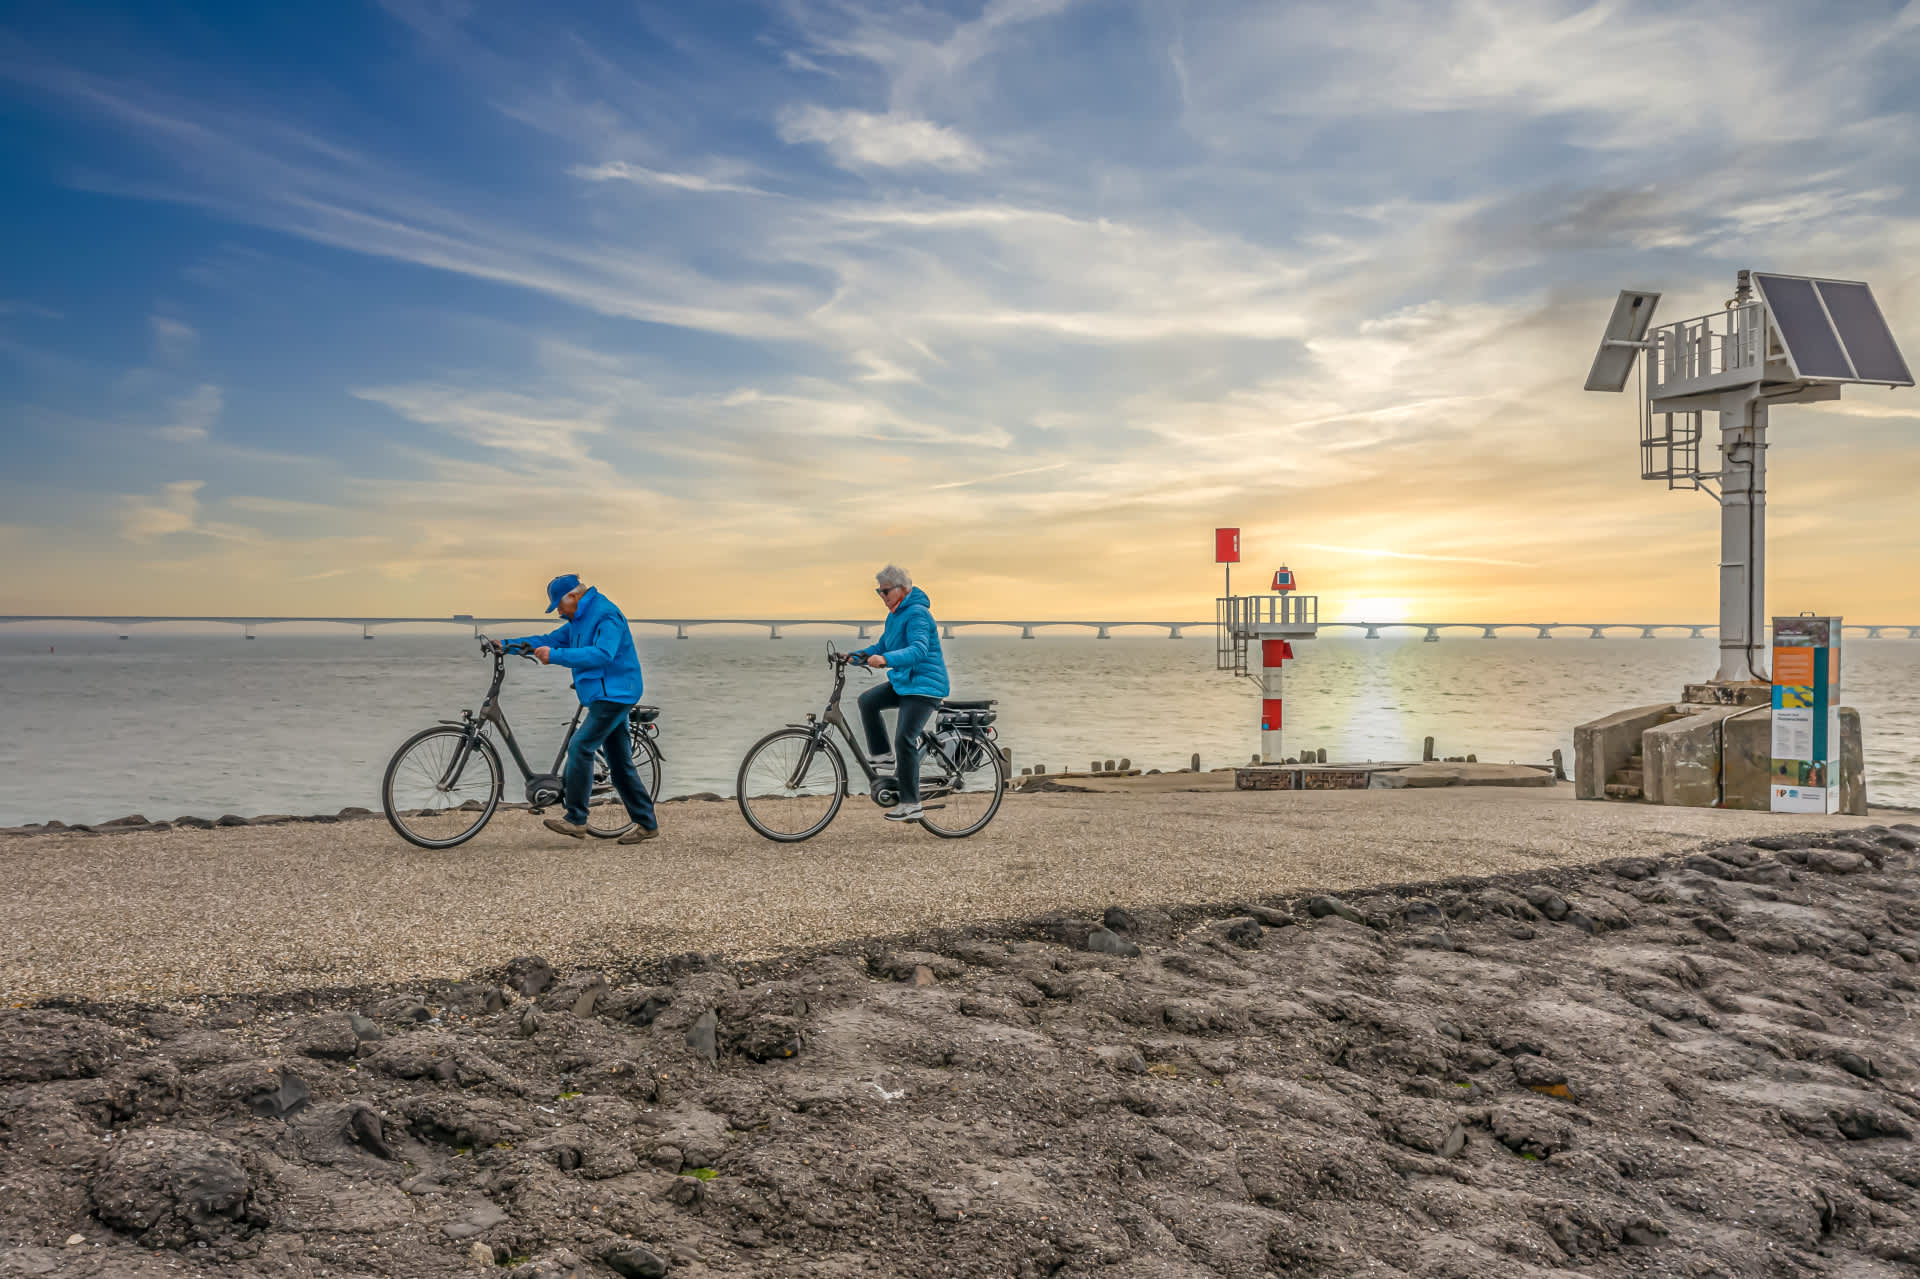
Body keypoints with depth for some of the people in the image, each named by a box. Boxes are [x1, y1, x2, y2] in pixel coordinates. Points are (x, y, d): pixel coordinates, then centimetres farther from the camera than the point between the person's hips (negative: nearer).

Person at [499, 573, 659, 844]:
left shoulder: (607, 616, -14)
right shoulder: (580, 620, 18)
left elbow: (602, 654, -27)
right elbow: (550, 640, 20)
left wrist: (555, 656, -29)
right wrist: (508, 645, 11)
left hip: (613, 695, -10)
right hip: (607, 697, 10)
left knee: (580, 747, -16)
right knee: (619, 761, 10)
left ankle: (575, 820, -13)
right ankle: (647, 823, 13)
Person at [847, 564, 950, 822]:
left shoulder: (917, 613, -16)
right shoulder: (895, 615, 15)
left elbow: (919, 650, -30)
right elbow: (882, 647, 20)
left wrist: (886, 659, -44)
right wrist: (854, 655, 5)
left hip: (924, 685, -10)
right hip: (902, 683, 10)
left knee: (905, 739, -16)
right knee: (867, 700, -2)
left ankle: (911, 804, -10)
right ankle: (884, 757, 8)